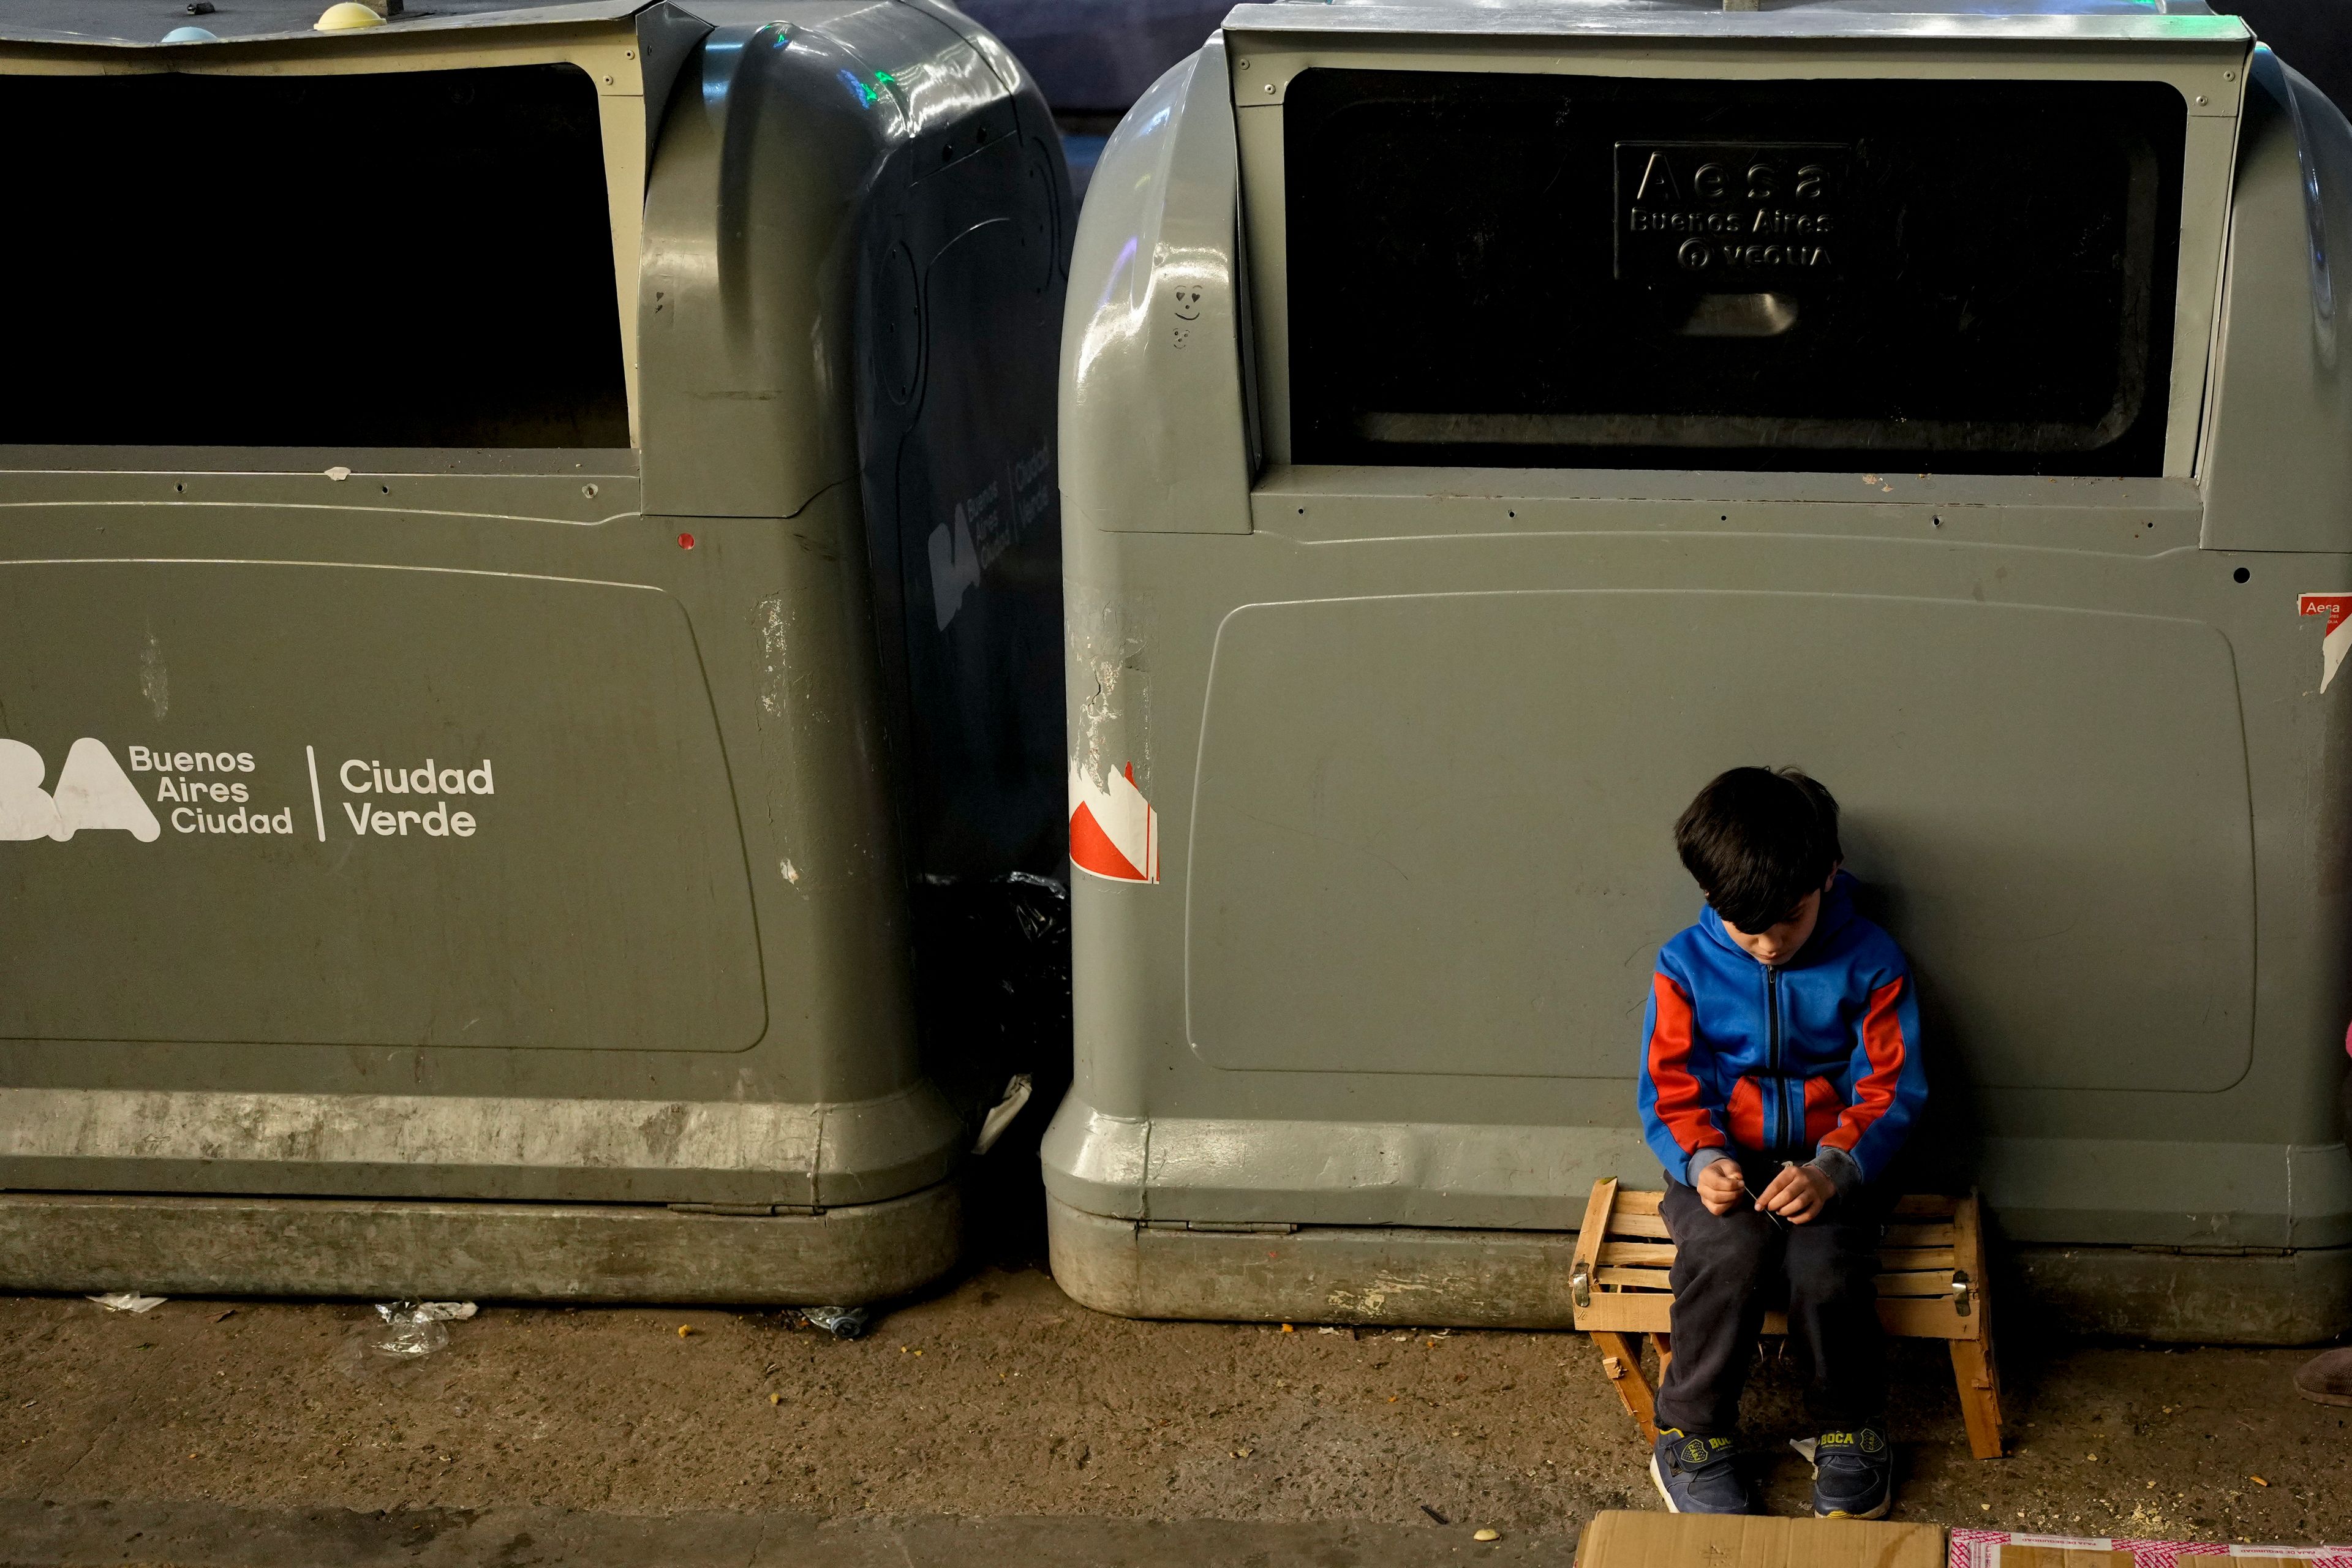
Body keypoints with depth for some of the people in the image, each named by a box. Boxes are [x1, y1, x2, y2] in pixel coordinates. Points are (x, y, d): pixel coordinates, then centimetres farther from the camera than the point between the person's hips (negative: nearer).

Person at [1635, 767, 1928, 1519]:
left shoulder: (1870, 963, -6)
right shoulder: (1686, 966, -4)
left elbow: (1890, 1089, -6)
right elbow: (1670, 1088, 0)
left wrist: (1833, 1168, -23)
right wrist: (1702, 1161, -20)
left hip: (1828, 1161, 0)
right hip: (1723, 1160, 0)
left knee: (1824, 1261, -31)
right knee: (1731, 1250, -32)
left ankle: (1848, 1433, -6)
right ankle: (1692, 1437, -15)